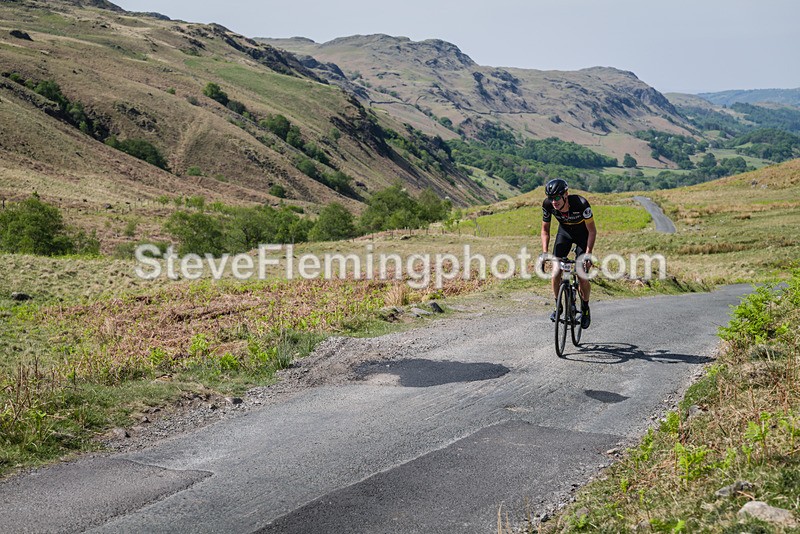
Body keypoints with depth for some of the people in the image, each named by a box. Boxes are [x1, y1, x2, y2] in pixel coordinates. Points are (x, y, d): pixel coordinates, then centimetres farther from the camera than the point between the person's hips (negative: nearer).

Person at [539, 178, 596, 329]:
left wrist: (588, 254, -32)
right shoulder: (547, 205, -26)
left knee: (582, 277, -11)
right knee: (556, 271, -13)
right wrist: (544, 252, -22)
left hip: (583, 234, -3)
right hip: (564, 232, 3)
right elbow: (545, 230, -10)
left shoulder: (581, 203, -36)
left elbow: (592, 231, -24)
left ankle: (585, 309, 15)